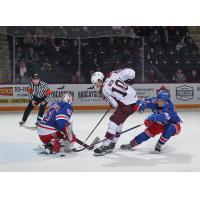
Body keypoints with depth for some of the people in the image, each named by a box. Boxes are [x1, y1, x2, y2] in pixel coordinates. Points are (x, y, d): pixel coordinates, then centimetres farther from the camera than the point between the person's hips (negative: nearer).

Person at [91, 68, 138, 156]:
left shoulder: (104, 90, -14)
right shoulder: (113, 74, 1)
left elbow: (115, 105, -9)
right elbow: (131, 72, -1)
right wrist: (128, 82, 16)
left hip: (127, 105, -9)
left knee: (113, 122, -5)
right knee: (118, 121, 18)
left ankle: (105, 146, -6)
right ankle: (112, 144, 26)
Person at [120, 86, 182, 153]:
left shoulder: (169, 106, -36)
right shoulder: (154, 101, -21)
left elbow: (164, 117, -52)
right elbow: (143, 101, -21)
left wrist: (154, 117, -67)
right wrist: (141, 105, -45)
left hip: (173, 124, -5)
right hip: (160, 123, 5)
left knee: (170, 129, -36)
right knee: (149, 131, -7)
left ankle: (159, 145, -17)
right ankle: (131, 144, 8)